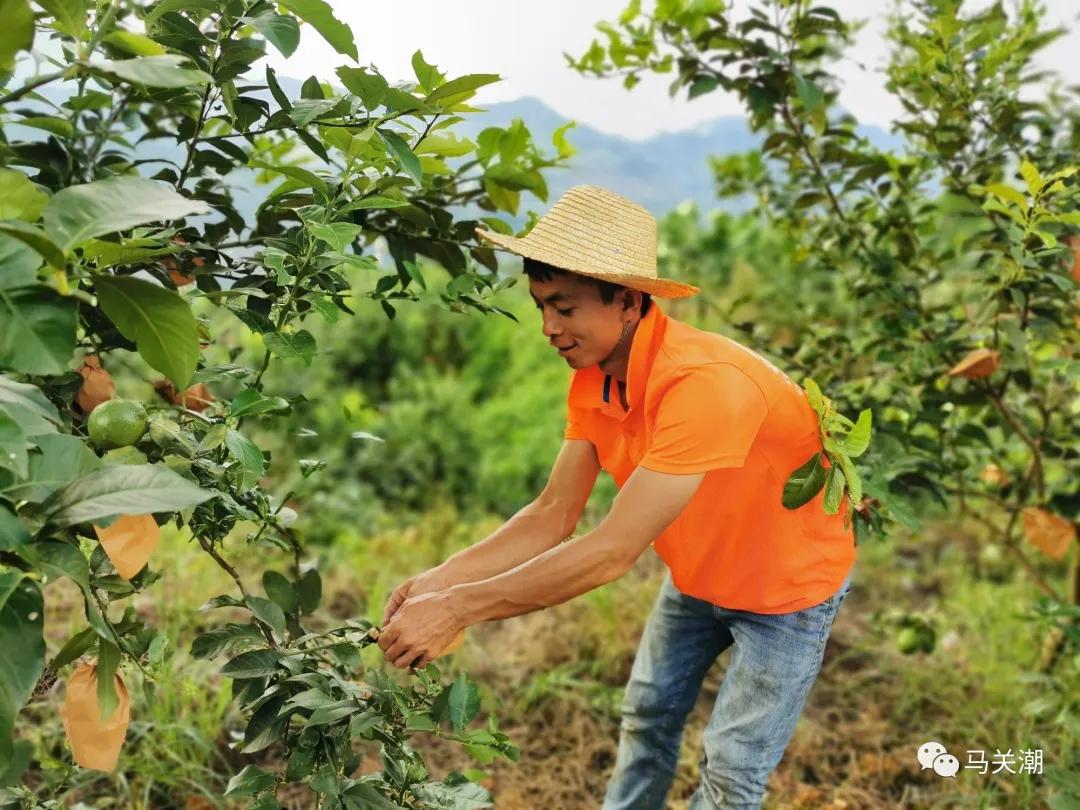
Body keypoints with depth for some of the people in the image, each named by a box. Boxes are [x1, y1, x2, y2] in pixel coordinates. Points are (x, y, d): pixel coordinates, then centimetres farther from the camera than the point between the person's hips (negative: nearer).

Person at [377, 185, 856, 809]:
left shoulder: (704, 383, -39)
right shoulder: (593, 377, -13)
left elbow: (614, 550, -40)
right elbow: (554, 515, -10)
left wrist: (457, 609, -37)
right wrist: (442, 580, -22)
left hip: (788, 585, -6)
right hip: (697, 573, 7)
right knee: (647, 717, 17)